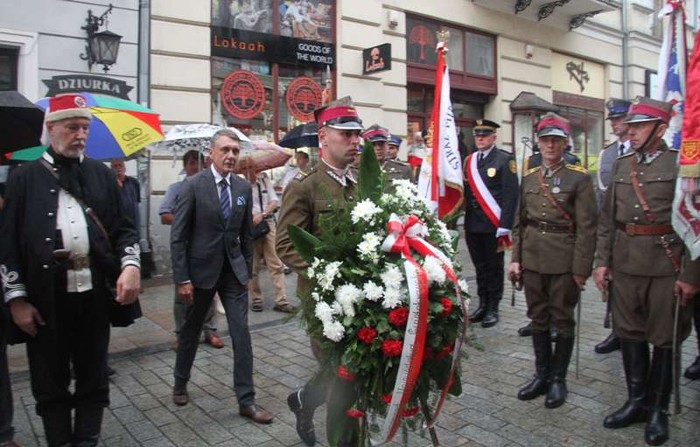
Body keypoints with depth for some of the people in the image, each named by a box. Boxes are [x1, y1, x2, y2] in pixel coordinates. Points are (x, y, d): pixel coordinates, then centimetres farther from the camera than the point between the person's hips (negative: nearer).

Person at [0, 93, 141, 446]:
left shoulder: (102, 173, 9)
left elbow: (123, 227, 8)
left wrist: (130, 265, -10)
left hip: (94, 292, 2)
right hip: (45, 298, -1)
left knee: (93, 378, 12)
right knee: (50, 382, 12)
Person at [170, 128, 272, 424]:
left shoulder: (244, 188, 2)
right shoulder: (193, 185, -11)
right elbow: (178, 236, -11)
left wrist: (247, 270, 7)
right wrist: (182, 278, -14)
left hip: (234, 270, 3)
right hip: (201, 269, -3)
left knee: (241, 334, 0)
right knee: (191, 331, 15)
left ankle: (246, 400, 10)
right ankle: (180, 384, 39)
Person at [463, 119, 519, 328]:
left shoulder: (504, 160, -5)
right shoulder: (469, 160, 12)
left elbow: (511, 194, -10)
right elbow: (465, 191, 11)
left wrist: (504, 225, -16)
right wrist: (465, 221, 5)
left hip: (493, 224, -5)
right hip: (472, 224, 5)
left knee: (494, 267, 5)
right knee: (480, 266, 12)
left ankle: (493, 309, 15)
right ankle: (482, 305, 22)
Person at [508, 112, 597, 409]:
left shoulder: (579, 178, -4)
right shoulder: (528, 178, 9)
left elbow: (586, 227, -8)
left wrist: (581, 269, -11)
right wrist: (515, 259, 5)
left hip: (564, 261, -4)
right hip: (532, 259, 4)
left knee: (563, 321, 8)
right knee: (538, 318, 12)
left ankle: (558, 379, 22)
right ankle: (542, 375, 26)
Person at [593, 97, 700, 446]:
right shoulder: (621, 165, 9)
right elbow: (607, 219, 11)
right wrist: (602, 261, 6)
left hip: (667, 266, -4)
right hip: (625, 265, 5)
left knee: (664, 339, 7)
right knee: (629, 334, 12)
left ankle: (658, 410, 23)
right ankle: (636, 402, 27)